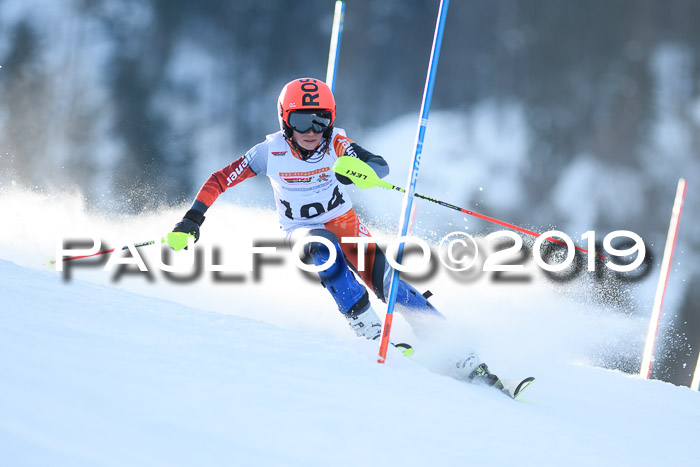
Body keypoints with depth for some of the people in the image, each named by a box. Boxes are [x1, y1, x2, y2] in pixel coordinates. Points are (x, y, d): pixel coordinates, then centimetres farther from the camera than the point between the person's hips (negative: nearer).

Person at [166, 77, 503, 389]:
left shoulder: (336, 144, -18)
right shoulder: (271, 152, -17)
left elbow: (381, 168, -33)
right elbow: (219, 180, -8)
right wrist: (191, 221, -14)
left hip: (345, 223, 0)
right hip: (301, 233, 0)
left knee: (386, 280, -20)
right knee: (324, 245, -36)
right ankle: (367, 329, -36)